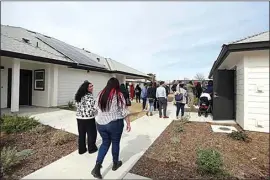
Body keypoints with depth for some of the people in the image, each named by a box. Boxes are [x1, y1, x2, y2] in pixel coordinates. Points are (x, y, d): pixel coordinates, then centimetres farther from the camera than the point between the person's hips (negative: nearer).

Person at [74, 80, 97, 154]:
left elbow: (78, 106, 13)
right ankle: (92, 148, 25)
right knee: (91, 134, 11)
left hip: (79, 117, 7)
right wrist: (97, 108, -5)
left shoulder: (79, 95, 7)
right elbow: (91, 109, -24)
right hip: (88, 118, -7)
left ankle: (81, 150, 27)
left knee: (81, 134, 16)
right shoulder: (89, 96, -19)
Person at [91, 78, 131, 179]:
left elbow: (97, 107, 12)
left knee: (105, 143, 20)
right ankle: (115, 164, 36)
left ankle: (97, 166, 11)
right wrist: (128, 123, -1)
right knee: (115, 143, 17)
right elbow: (124, 111, -11)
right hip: (115, 123, -4)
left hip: (100, 123, 4)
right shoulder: (118, 95, -11)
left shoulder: (101, 94, 3)